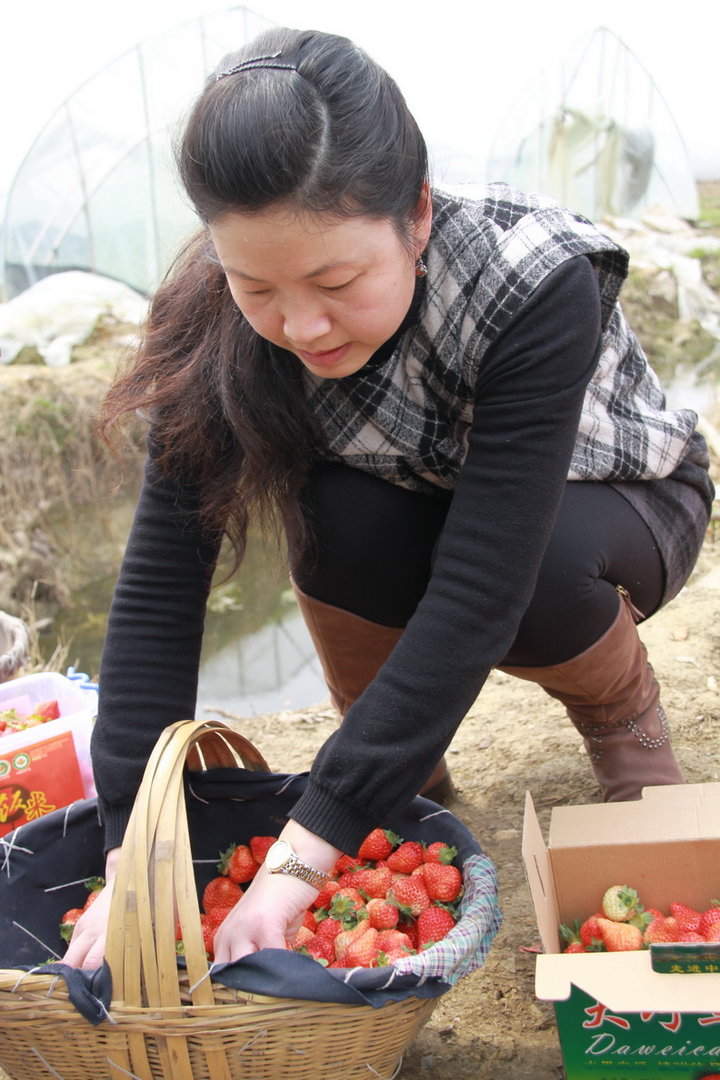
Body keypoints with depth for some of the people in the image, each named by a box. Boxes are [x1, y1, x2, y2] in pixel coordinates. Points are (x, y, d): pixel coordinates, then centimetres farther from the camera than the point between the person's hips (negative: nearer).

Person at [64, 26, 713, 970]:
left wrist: (301, 859, -40)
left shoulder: (538, 285, -35)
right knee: (342, 522, -32)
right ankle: (407, 763, -3)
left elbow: (481, 596, -39)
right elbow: (161, 576, -26)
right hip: (418, 510, 2)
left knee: (537, 572, -36)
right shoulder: (218, 326, -24)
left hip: (619, 510, -1)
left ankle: (622, 706, 0)